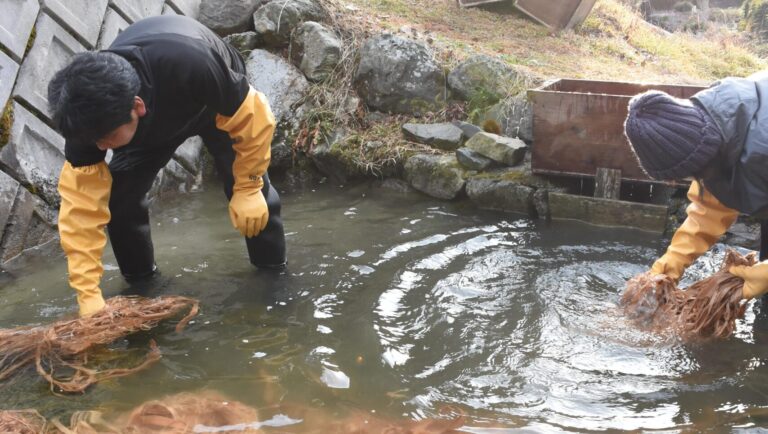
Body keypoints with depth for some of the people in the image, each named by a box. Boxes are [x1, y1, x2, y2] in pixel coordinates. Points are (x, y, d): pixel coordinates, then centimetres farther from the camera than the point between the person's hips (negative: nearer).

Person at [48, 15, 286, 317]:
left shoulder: (191, 68, -50)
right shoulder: (92, 114, -35)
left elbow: (251, 116, -33)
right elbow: (82, 203, -32)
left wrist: (248, 188, -25)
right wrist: (88, 295, -35)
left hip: (218, 104, -2)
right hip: (154, 120, 3)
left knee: (251, 189, -16)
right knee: (118, 195, -12)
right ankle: (139, 280, 10)